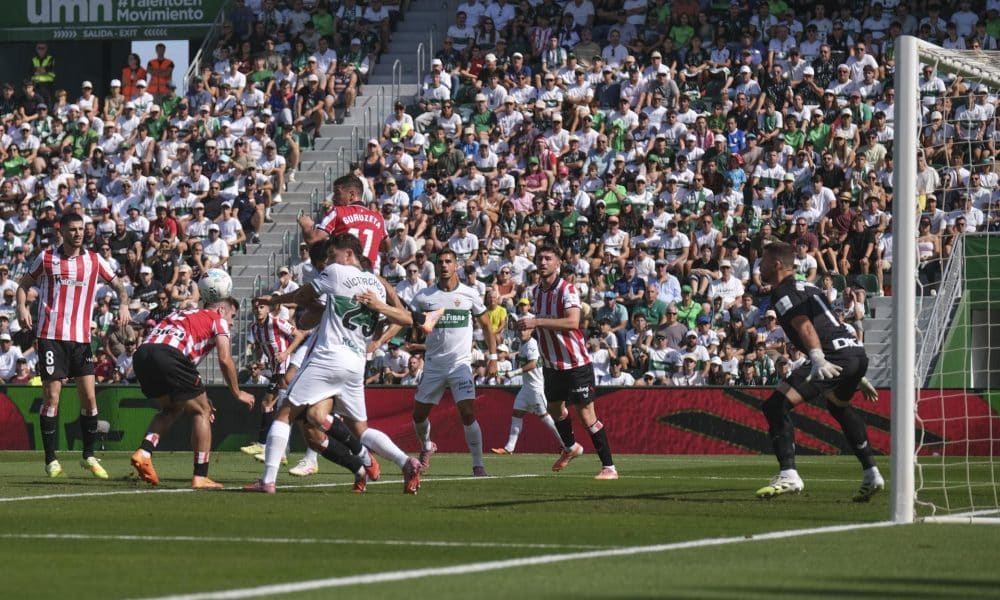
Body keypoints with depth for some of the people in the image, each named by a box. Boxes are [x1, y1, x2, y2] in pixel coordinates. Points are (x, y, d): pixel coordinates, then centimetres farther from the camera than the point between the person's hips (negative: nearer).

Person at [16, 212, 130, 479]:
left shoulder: (94, 260, 7)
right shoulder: (46, 257, 3)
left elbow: (119, 285, 14)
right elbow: (24, 285, 12)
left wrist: (123, 304, -6)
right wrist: (22, 308, -7)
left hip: (81, 337, 2)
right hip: (51, 335, -2)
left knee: (89, 398, -1)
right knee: (51, 397, -6)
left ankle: (89, 456, 12)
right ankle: (50, 459, 0)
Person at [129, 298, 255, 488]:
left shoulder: (187, 315, 38)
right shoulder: (218, 320, 17)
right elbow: (225, 360, 5)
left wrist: (200, 398, 40)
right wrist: (237, 393, 18)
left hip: (141, 353, 7)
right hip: (168, 354, -7)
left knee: (172, 409, 28)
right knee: (201, 412, 10)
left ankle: (144, 452, 7)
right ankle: (200, 477, 7)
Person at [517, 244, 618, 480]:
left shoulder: (567, 290, -18)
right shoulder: (536, 291, 6)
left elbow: (572, 321, -34)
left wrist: (537, 322, -37)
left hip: (575, 363, -8)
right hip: (551, 364, 8)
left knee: (586, 414, -9)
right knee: (554, 408, 20)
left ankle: (609, 467, -3)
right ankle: (570, 448, 47)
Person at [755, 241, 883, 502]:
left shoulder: (783, 293, 0)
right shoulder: (808, 288, 28)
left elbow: (805, 326, -19)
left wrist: (818, 360, -34)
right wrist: (858, 377, 38)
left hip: (835, 355, -10)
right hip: (858, 352, 10)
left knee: (776, 406, -13)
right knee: (839, 406, 37)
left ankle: (788, 475, -25)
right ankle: (871, 474, 37)